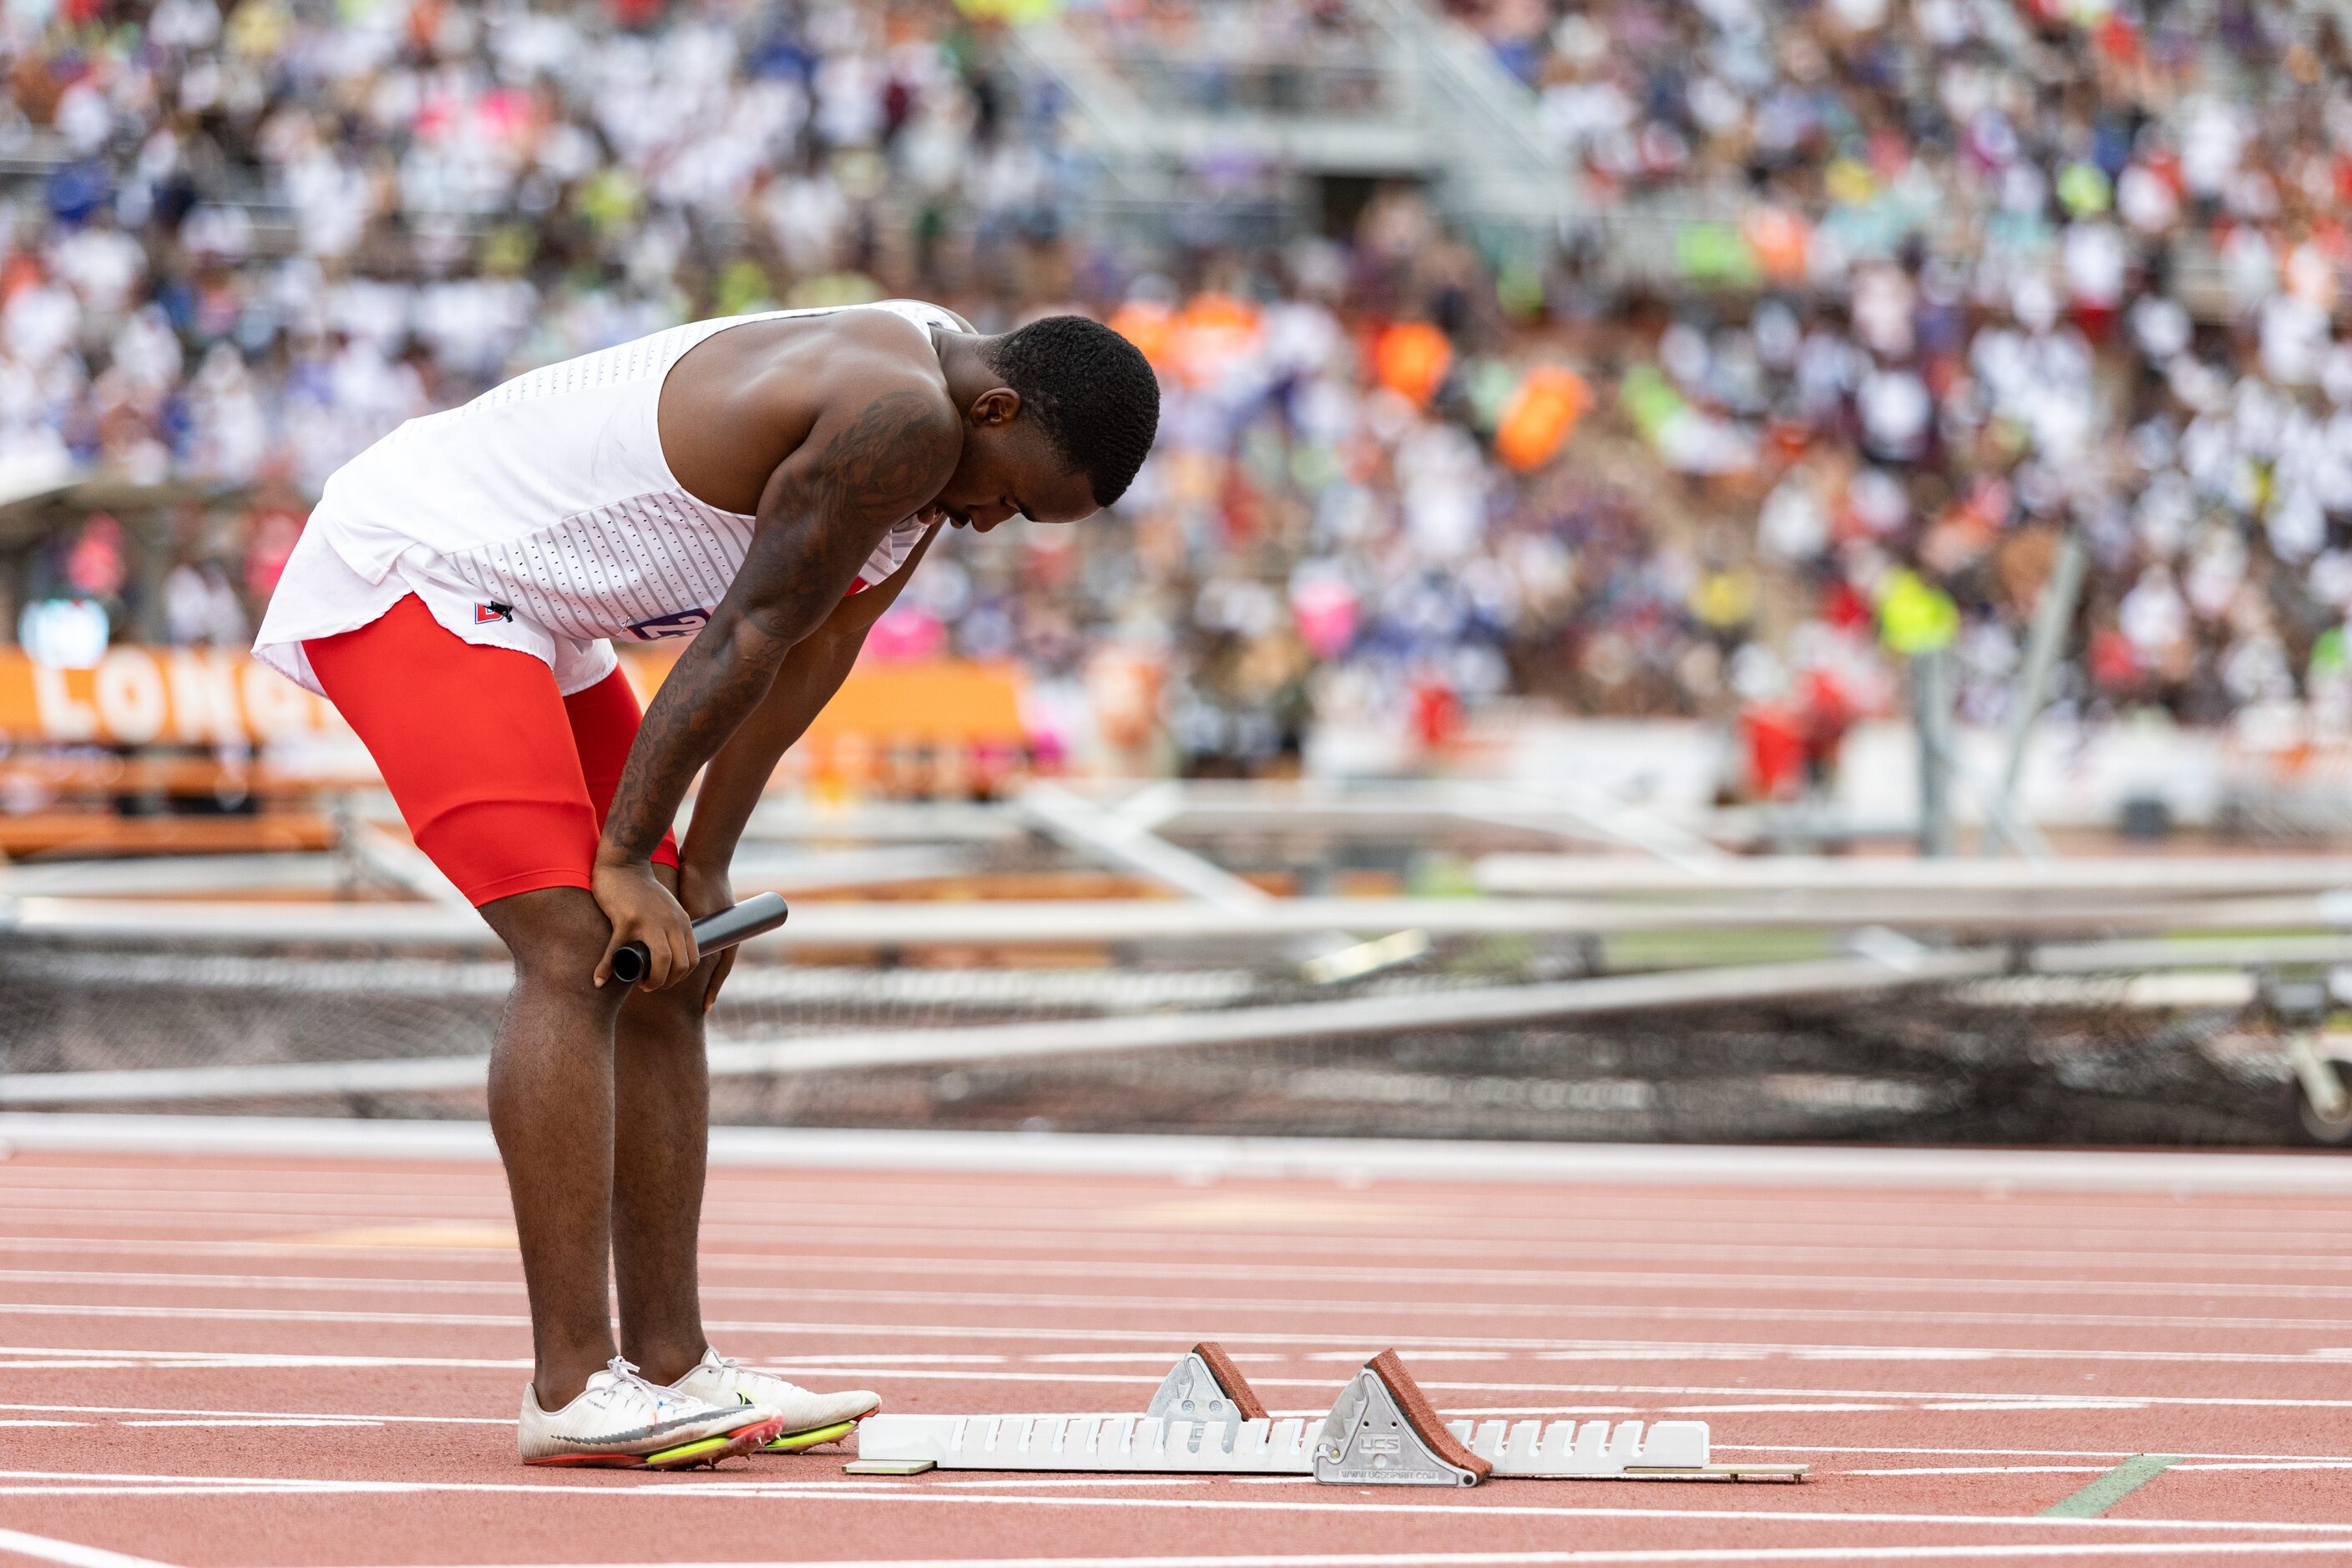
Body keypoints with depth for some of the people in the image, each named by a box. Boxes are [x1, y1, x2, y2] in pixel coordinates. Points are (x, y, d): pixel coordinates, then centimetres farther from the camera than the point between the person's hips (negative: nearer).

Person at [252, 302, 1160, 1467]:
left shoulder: (931, 417, 7)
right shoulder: (902, 417, -25)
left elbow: (810, 657, 9)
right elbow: (751, 637, -21)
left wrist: (703, 866, 6)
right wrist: (629, 856, -15)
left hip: (508, 607, 11)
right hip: (409, 575, -11)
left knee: (662, 974, 8)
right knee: (575, 954, -19)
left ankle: (668, 1365, 10)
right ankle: (572, 1389, -22)